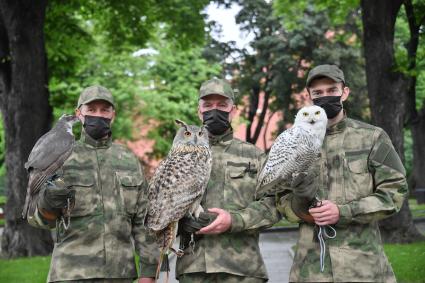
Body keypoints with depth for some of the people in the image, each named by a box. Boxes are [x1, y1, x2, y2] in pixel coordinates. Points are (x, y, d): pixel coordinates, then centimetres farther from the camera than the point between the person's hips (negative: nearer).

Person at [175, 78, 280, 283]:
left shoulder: (253, 155, 10)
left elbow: (273, 204, 1)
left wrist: (234, 220, -14)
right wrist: (183, 220, -12)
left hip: (242, 264, -1)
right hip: (193, 265, 1)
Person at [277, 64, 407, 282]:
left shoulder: (372, 137, 3)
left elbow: (394, 190, -2)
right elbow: (281, 197, 12)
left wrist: (343, 212, -13)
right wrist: (303, 210, -11)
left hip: (361, 259, -2)